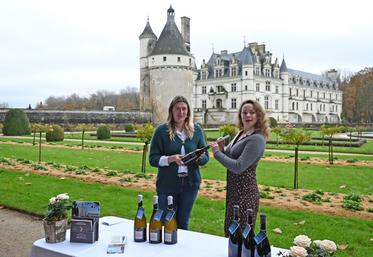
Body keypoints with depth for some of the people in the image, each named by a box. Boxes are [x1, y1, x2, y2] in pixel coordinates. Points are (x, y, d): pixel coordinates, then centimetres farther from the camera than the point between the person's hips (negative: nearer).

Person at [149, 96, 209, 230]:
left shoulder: (196, 130, 4)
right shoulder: (162, 130, -6)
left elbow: (206, 157, 7)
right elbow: (153, 159, -6)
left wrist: (200, 157, -16)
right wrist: (171, 159, -23)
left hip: (190, 184, 3)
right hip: (167, 185, -2)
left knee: (183, 224, 16)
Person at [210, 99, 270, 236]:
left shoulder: (257, 139, -18)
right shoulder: (240, 134, 9)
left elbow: (238, 167, -24)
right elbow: (230, 158, 18)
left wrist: (217, 153, -15)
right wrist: (222, 149, -1)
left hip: (245, 193, -9)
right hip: (233, 190, 9)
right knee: (229, 231, 19)